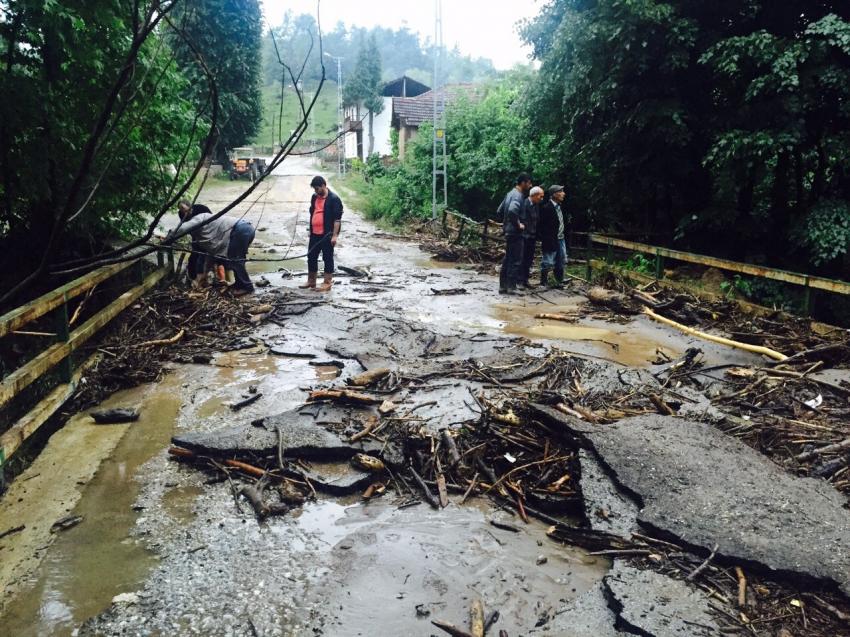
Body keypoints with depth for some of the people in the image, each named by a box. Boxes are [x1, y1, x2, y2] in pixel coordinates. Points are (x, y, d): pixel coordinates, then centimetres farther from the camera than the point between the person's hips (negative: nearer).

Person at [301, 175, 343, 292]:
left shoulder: (334, 199, -12)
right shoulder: (314, 197, 11)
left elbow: (337, 219, -14)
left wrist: (334, 235, -18)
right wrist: (310, 230, 20)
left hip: (327, 235, -7)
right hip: (315, 234, 8)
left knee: (327, 258, 2)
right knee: (311, 257, 13)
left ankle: (327, 283, 9)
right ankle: (311, 281, 25)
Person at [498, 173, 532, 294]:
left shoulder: (511, 193, 13)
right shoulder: (518, 195, -16)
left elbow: (500, 210, 20)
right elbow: (512, 210, -35)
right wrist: (518, 224, -21)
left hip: (508, 231, 9)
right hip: (515, 233, -9)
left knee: (507, 259, 12)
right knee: (516, 261, -4)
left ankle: (503, 286, 15)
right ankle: (511, 287, -2)